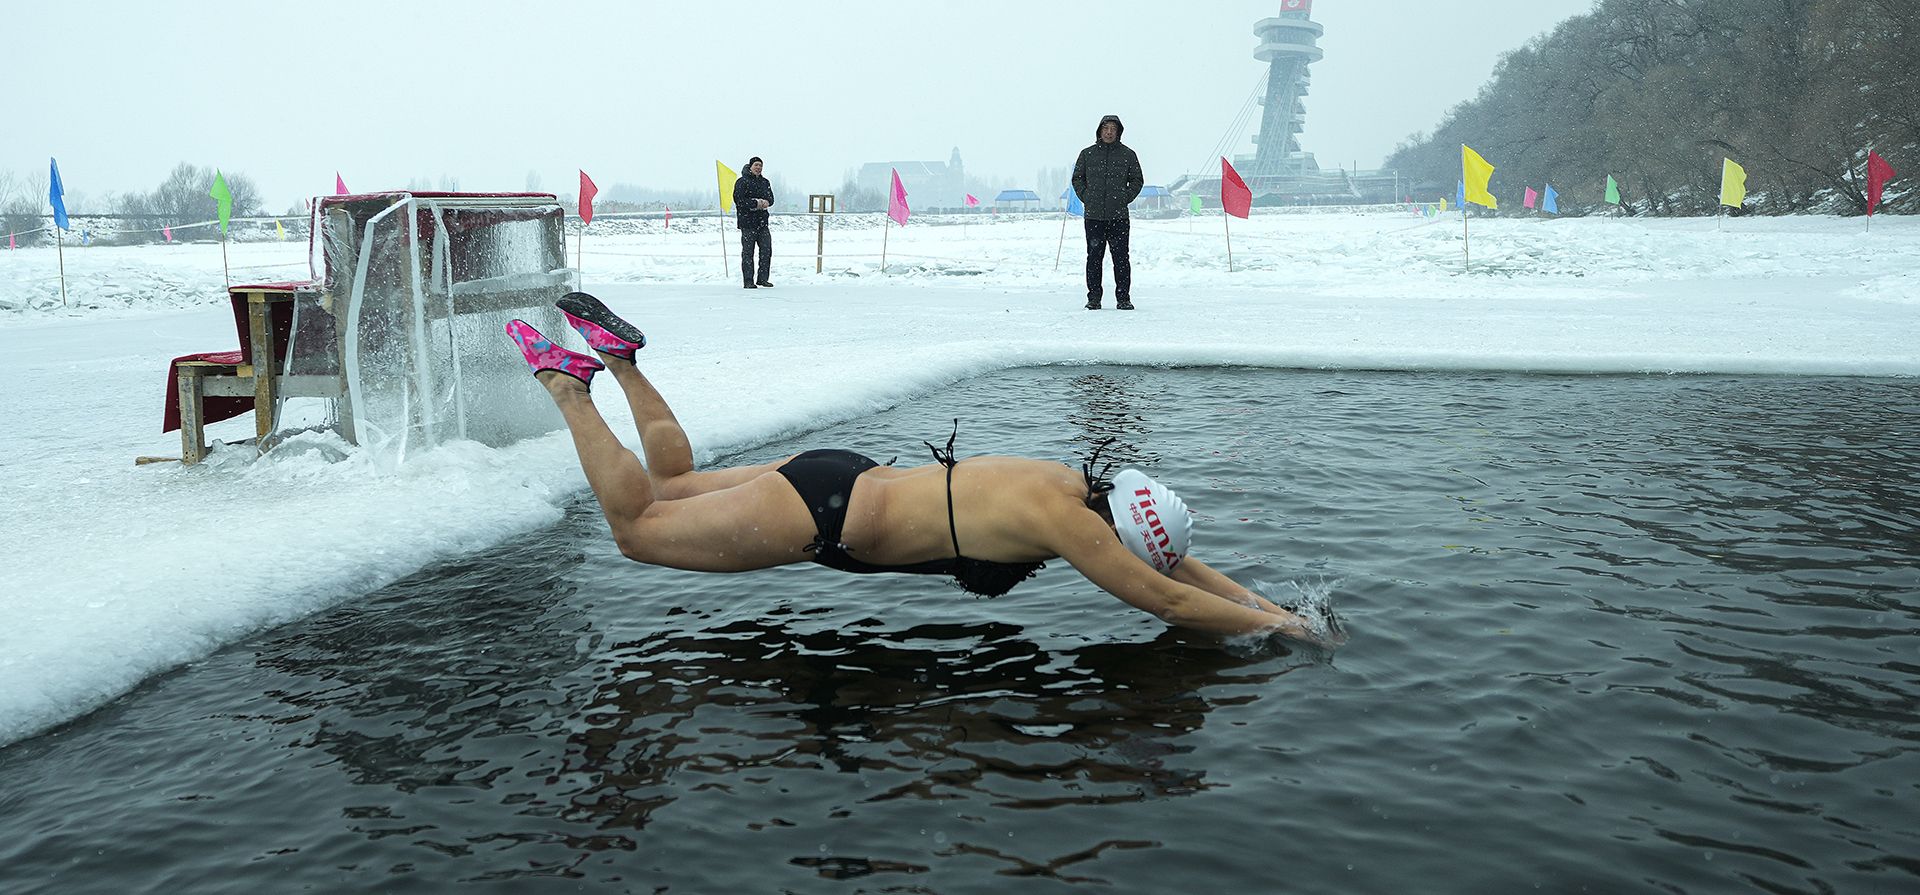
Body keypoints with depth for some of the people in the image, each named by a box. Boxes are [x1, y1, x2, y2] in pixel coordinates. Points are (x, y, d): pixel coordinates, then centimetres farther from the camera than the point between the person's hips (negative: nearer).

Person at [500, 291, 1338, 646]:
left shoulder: (1078, 489, 0)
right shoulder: (1062, 519, -24)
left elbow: (1177, 562, 12)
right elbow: (1165, 599, -20)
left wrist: (1262, 601, 7)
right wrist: (1272, 625, -9)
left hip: (843, 481, 8)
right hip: (821, 516, -8)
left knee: (674, 488, 26)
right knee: (637, 525, 7)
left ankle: (619, 355, 26)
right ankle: (565, 379, 13)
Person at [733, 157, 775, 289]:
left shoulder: (765, 182, 17)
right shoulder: (742, 182, -3)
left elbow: (770, 198, 14)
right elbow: (739, 200, -13)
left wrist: (765, 202, -9)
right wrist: (756, 203, -15)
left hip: (762, 222, 6)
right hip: (747, 222, -6)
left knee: (766, 250, 3)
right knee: (748, 252, -3)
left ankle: (763, 278, 12)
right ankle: (748, 281, -1)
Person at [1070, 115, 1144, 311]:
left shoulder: (1127, 154, 7)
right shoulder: (1087, 154, 8)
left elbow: (1137, 180, 13)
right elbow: (1077, 178, 16)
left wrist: (1125, 198, 2)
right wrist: (1086, 197, 4)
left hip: (1119, 216, -1)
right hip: (1093, 216, 1)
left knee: (1121, 258, -1)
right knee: (1094, 257, 3)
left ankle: (1123, 298, 4)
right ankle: (1093, 298, 9)